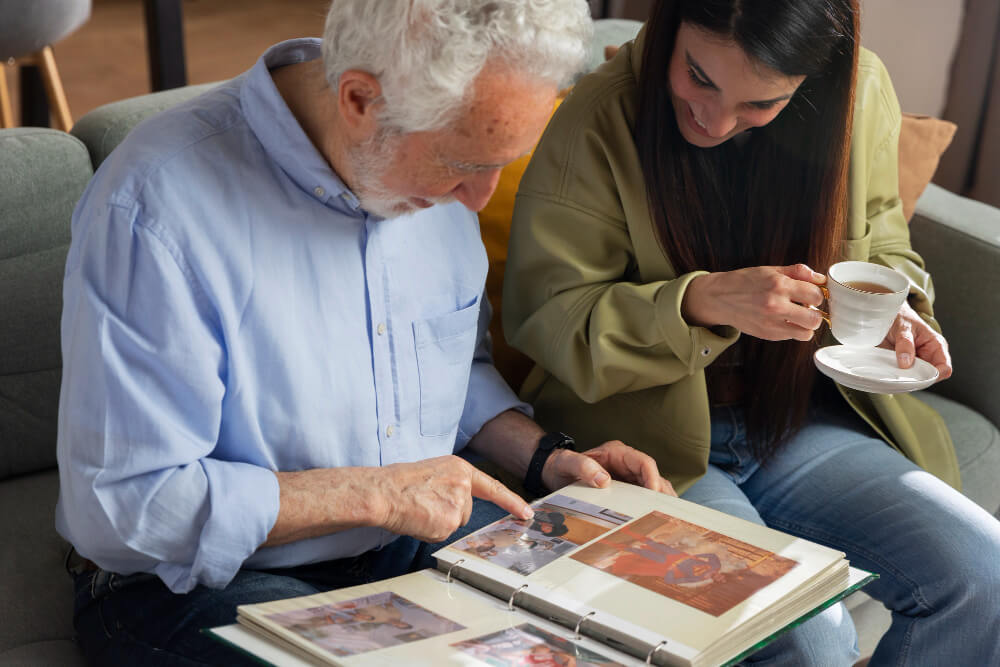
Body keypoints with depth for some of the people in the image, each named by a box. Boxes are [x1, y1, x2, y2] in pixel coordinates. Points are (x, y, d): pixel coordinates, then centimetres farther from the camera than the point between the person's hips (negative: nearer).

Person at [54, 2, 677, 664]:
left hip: (420, 537, 6)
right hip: (210, 582, -5)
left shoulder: (438, 156, -1)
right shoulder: (156, 207, -25)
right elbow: (117, 504, -23)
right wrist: (370, 493, -22)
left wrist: (544, 457, -2)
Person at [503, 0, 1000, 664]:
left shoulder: (860, 93, -4)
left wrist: (891, 310, -8)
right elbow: (543, 315, -15)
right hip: (654, 437, -5)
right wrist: (704, 303, -29)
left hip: (801, 422, 5)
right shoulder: (599, 118, -17)